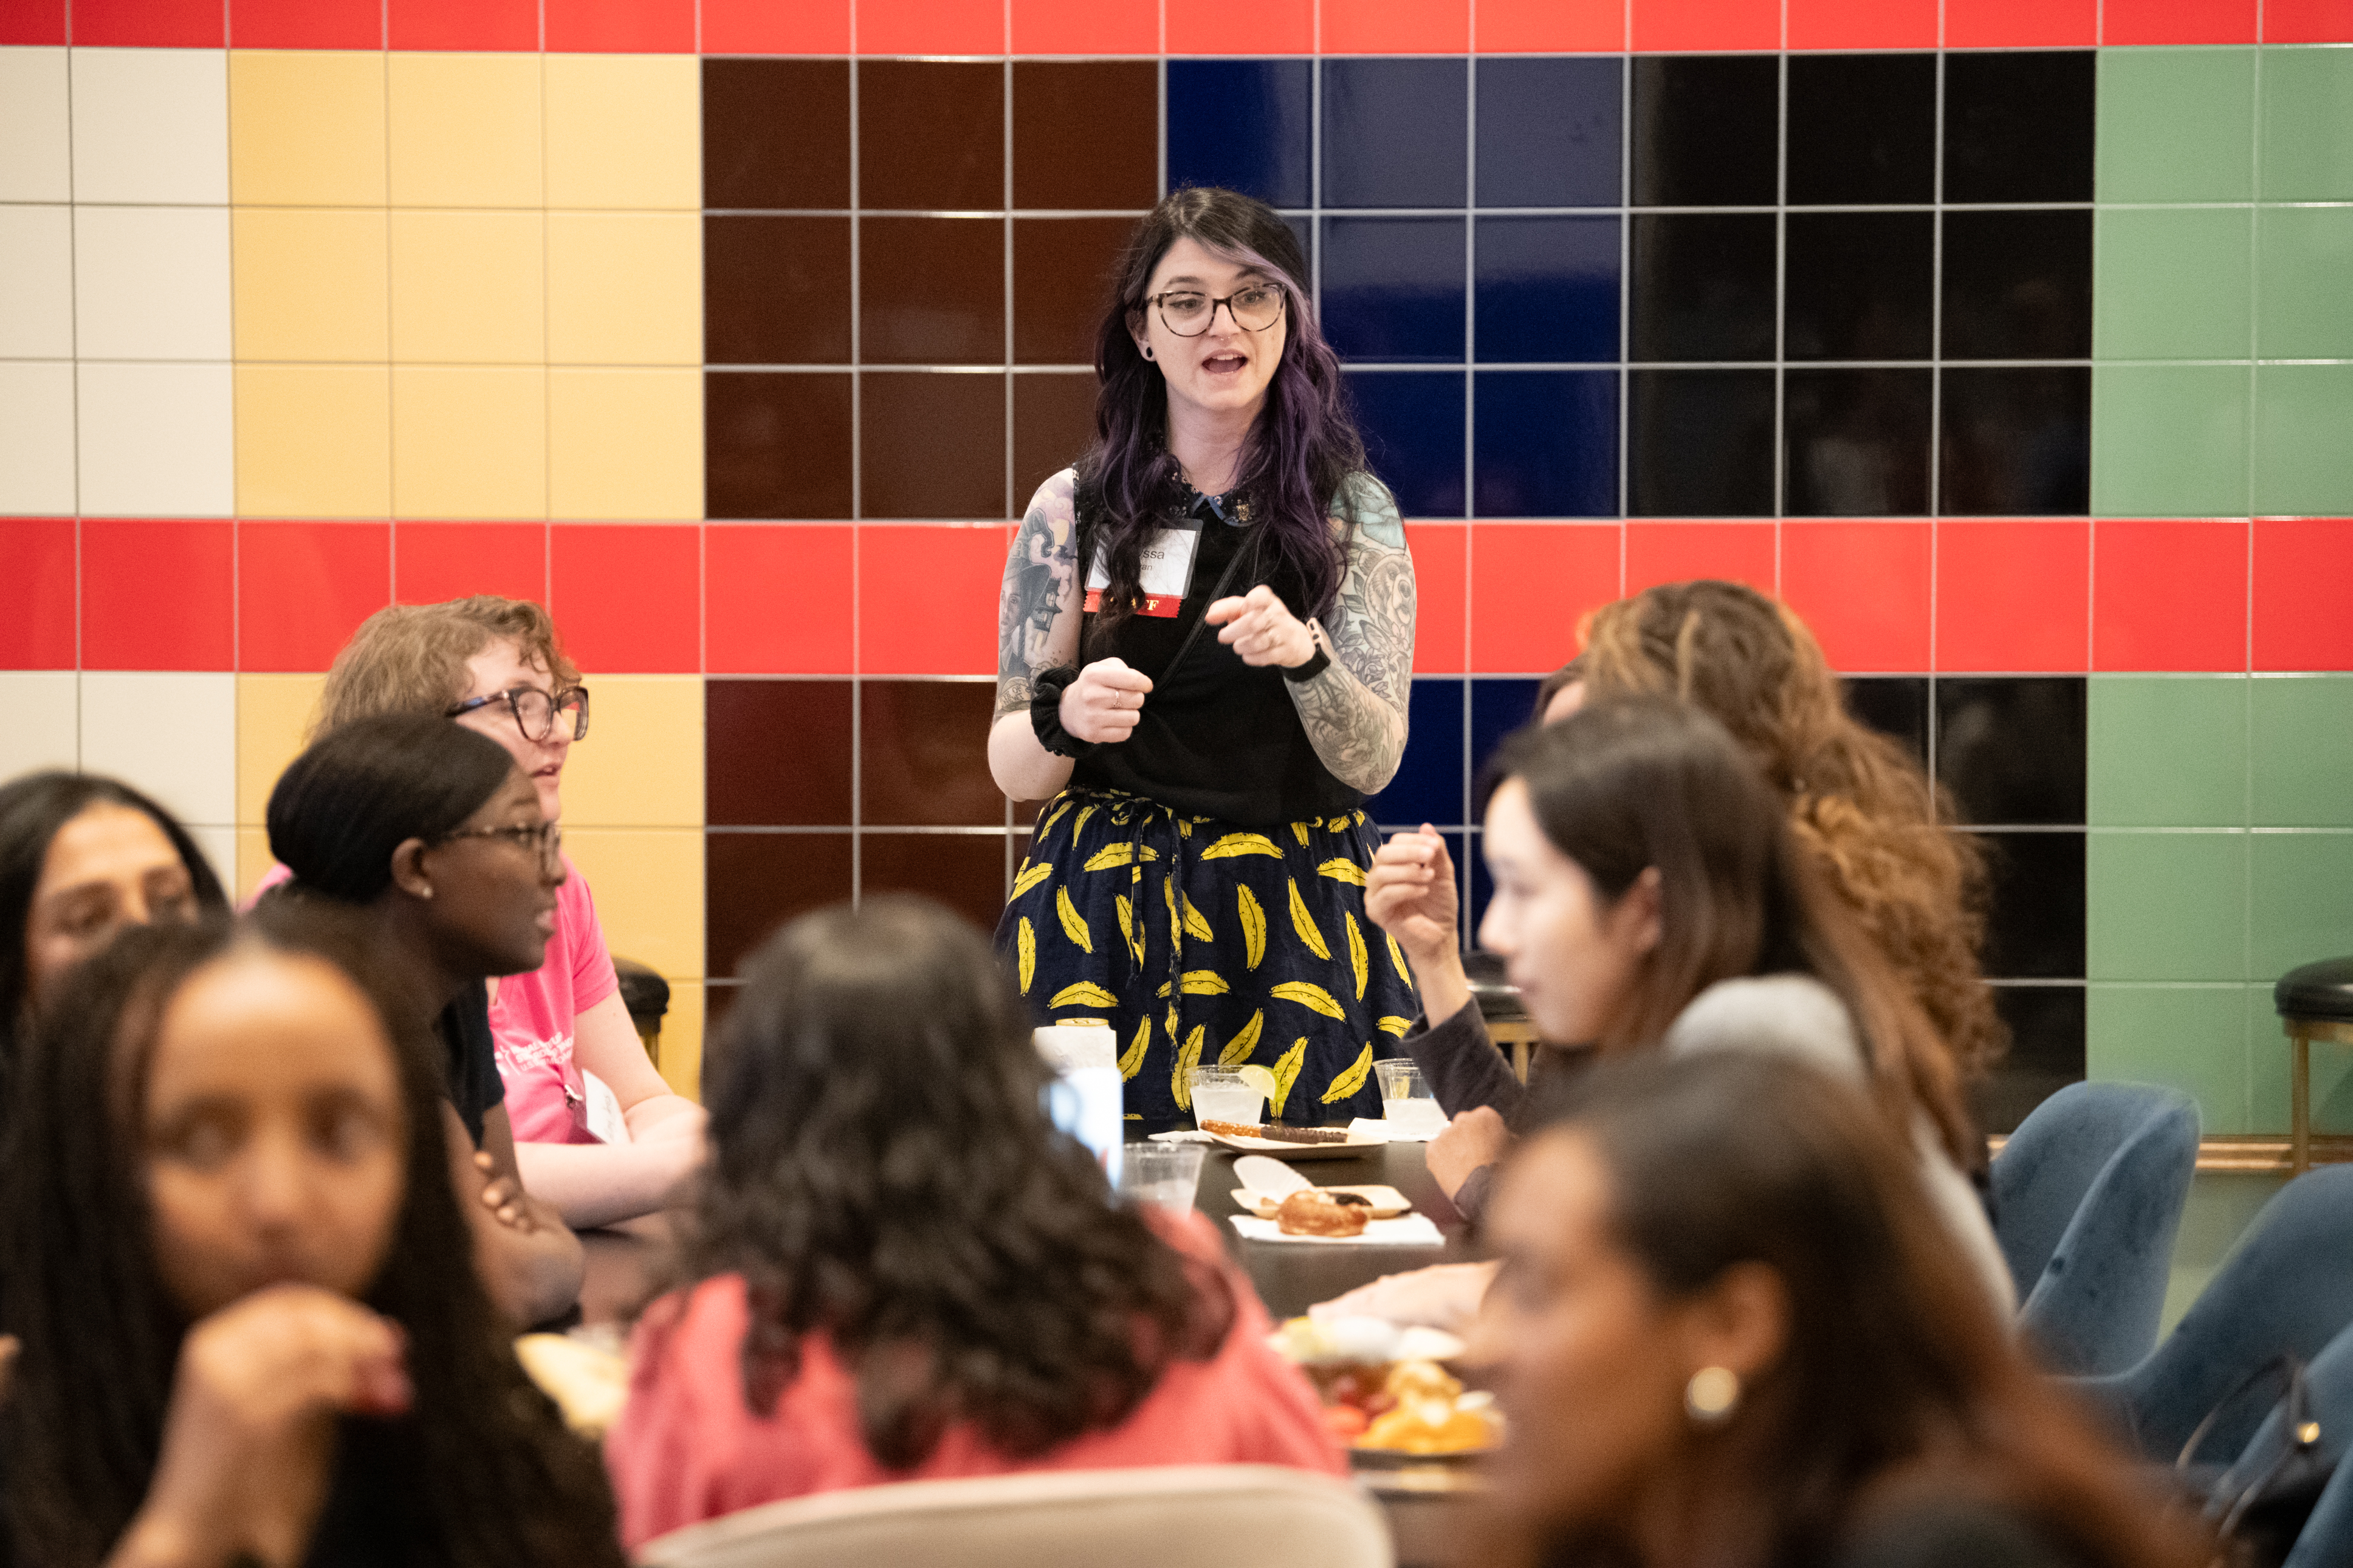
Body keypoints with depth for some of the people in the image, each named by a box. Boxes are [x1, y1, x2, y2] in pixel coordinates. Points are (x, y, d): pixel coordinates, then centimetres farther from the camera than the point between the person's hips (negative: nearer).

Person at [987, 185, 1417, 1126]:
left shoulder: (1350, 510, 3)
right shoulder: (1075, 511, 4)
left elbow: (1373, 761, -4)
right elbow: (1012, 770, 6)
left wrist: (1304, 656, -23)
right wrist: (1064, 718, -16)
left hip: (1293, 925, 0)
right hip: (1102, 917, 0)